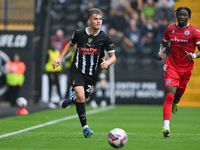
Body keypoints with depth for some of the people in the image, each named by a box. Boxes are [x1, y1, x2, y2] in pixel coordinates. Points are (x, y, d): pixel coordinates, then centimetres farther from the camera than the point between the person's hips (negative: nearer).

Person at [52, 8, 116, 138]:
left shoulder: (105, 37, -9)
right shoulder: (79, 33, -7)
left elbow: (113, 57, -3)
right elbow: (71, 44, 16)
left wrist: (107, 63, -25)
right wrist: (60, 58, 8)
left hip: (92, 74, 2)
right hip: (77, 70, -2)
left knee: (83, 100, 7)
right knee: (81, 97, -21)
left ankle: (72, 98, 45)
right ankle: (85, 127, -12)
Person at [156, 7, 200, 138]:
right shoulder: (170, 29, 5)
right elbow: (164, 43, 21)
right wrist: (160, 52, 0)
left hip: (186, 69, 0)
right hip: (171, 66, 0)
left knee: (179, 94, 15)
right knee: (170, 95, -17)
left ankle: (175, 103, 56)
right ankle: (166, 126, -25)